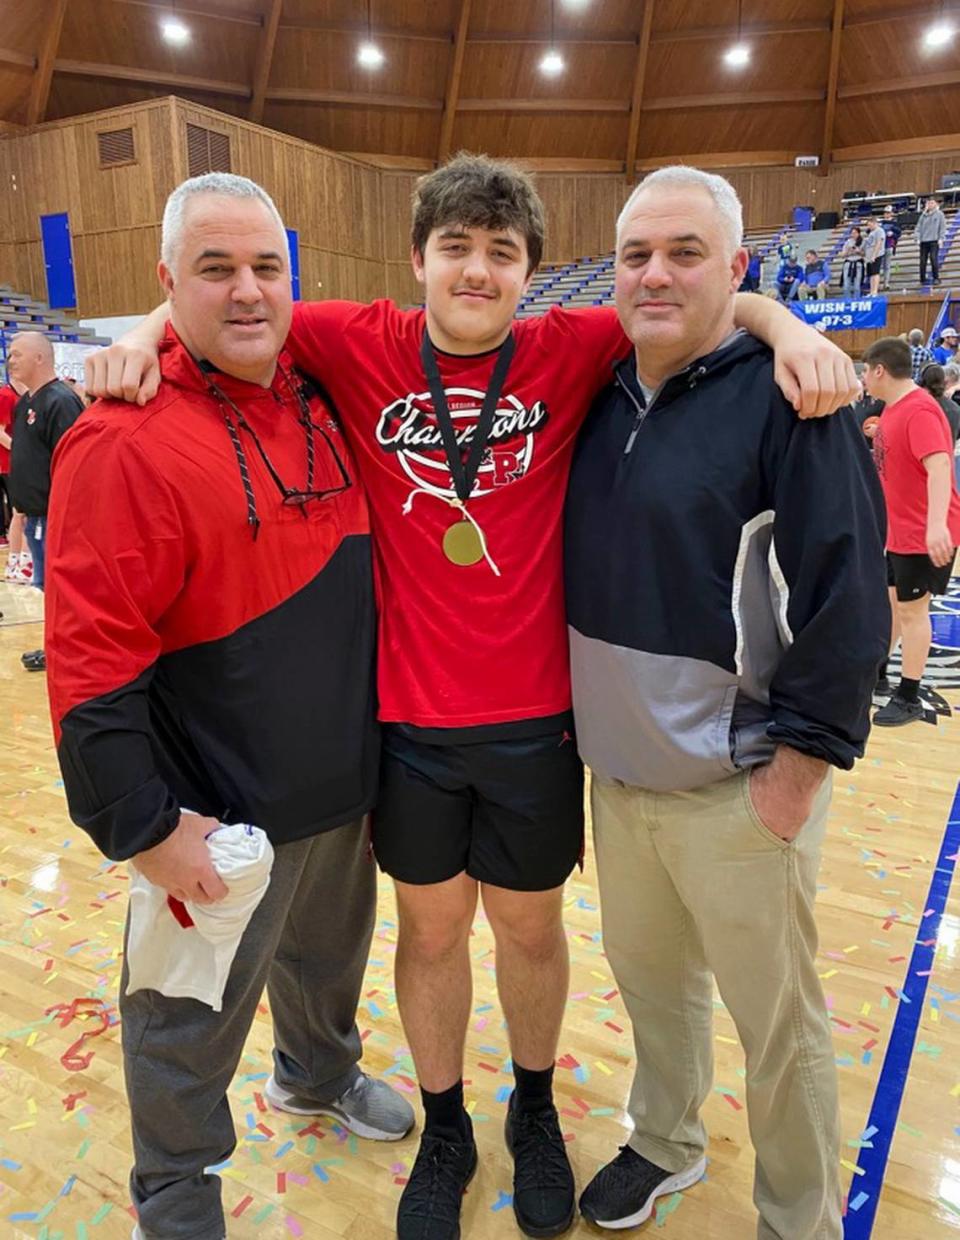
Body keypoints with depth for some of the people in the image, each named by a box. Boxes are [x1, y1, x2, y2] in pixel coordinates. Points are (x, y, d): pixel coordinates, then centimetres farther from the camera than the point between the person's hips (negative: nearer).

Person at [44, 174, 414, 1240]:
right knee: (191, 1026, 14)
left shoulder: (320, 402, 3)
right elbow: (90, 661, -20)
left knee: (327, 954, 29)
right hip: (221, 818, -6)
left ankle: (318, 1073, 59)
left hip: (342, 783, 7)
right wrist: (146, 830, -18)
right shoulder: (127, 440, -20)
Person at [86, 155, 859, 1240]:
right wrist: (149, 331, -12)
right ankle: (444, 1130, 44)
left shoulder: (568, 353, -4)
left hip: (533, 714, 0)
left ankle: (534, 1112, 48)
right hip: (406, 713, 0)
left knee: (529, 923, 19)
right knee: (430, 925, 18)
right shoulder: (365, 348, -4)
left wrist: (787, 327, -16)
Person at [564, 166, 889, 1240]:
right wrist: (586, 723, 13)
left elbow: (846, 599, -15)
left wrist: (796, 767, -14)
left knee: (777, 1018, 11)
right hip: (615, 772, 6)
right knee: (647, 972, 22)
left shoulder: (786, 398, -12)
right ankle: (664, 1144, 47)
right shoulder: (599, 400, 7)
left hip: (736, 789, -6)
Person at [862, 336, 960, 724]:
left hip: (926, 534, -9)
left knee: (912, 609, -2)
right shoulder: (893, 408, 8)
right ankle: (877, 674, 34)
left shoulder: (919, 410, -22)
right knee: (890, 600, 18)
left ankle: (909, 699, 10)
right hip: (900, 530, 9)